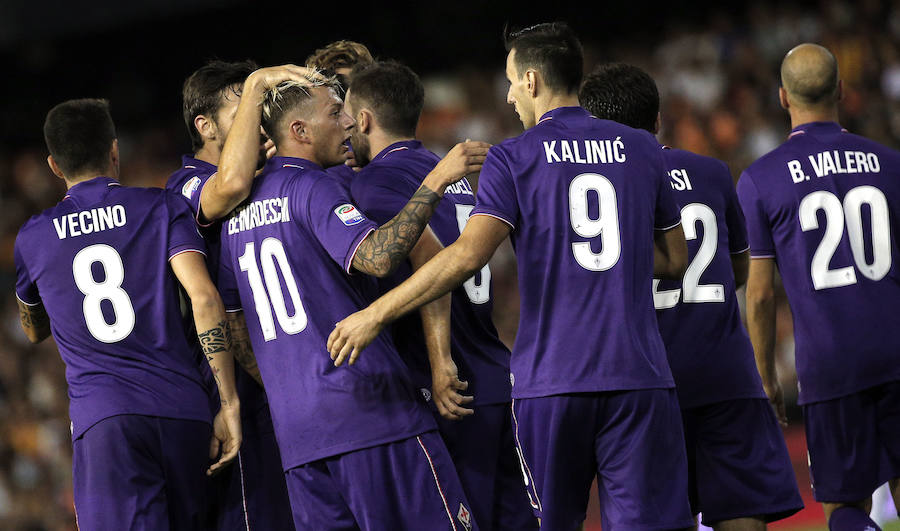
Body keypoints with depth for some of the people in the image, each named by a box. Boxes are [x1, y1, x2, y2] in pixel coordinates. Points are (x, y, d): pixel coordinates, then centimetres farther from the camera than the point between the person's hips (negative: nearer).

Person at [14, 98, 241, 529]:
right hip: (184, 412, 1)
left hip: (104, 419, -1)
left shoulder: (32, 238, 14)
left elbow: (35, 331, 33)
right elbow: (204, 297, -4)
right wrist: (229, 404, -2)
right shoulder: (162, 208, 10)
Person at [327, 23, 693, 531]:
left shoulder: (514, 158, -2)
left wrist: (375, 315, -9)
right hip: (638, 376, 2)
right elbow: (674, 259, 16)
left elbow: (468, 255, -14)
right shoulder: (641, 149, 9)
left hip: (551, 381, -2)